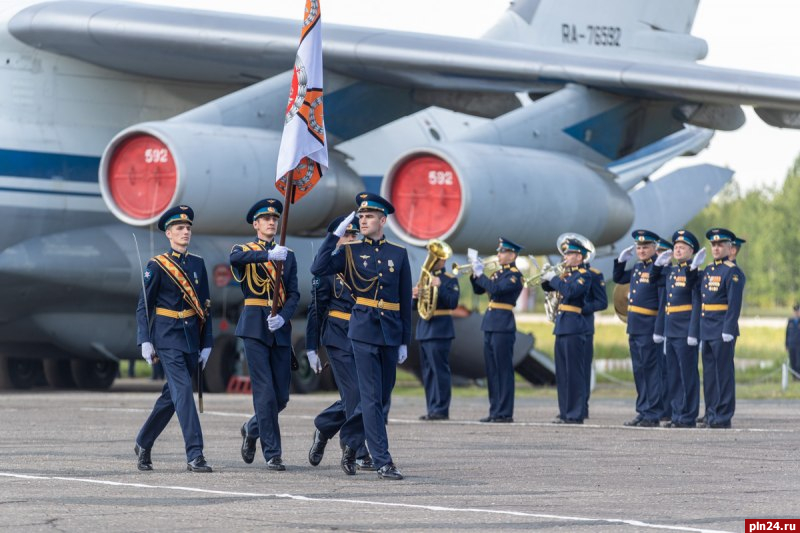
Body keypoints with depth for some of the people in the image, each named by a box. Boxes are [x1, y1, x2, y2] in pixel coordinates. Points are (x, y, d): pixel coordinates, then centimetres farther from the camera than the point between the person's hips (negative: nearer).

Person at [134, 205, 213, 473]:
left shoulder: (198, 264, 11)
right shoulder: (157, 266, -4)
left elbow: (205, 307, 13)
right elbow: (143, 306, -3)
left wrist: (207, 344, 9)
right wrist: (145, 341, -12)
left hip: (192, 338, 6)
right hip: (168, 337, -6)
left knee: (172, 395, 12)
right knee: (183, 390, -15)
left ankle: (143, 444, 29)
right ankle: (194, 455, -19)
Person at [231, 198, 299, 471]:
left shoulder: (288, 256, 14)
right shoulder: (244, 250, 4)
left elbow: (293, 294, 6)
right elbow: (236, 258, -23)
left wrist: (283, 317, -14)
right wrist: (269, 254, -38)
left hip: (280, 329, 4)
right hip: (255, 328, -4)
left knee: (281, 395, 5)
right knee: (265, 392, -10)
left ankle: (252, 428, 33)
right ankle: (272, 454, -5)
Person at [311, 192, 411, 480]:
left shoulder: (398, 253, 8)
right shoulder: (351, 252, 3)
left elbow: (405, 300, 10)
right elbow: (318, 268, -12)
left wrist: (404, 341, 7)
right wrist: (336, 234, -11)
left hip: (391, 332, 3)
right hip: (364, 332, -3)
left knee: (382, 397, 10)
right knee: (372, 398, -7)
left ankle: (350, 443, 30)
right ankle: (383, 462, -7)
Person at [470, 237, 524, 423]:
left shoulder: (515, 275, -8)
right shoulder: (498, 273, 17)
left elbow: (496, 289, -22)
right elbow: (478, 290, 18)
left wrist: (480, 274, -15)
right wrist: (475, 274, 3)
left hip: (503, 326, -9)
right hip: (489, 324, 9)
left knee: (504, 371, -6)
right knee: (492, 371, 9)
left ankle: (505, 413, -4)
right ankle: (495, 411, 13)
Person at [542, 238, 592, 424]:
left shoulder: (584, 275, -8)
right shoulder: (566, 274, 17)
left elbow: (570, 291, -24)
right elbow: (549, 287, 23)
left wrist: (554, 278, -14)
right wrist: (547, 278, 3)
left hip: (574, 327, -9)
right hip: (561, 327, 9)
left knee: (574, 372, -7)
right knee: (562, 372, 10)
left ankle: (576, 414, -6)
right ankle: (565, 412, 16)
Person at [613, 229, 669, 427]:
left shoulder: (658, 269, -11)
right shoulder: (637, 268, 14)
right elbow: (618, 279, 29)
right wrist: (621, 260, 15)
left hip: (649, 328, -8)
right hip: (634, 327, 8)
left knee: (651, 370, -4)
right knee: (639, 371, 12)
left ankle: (652, 414, -1)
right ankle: (642, 411, 18)